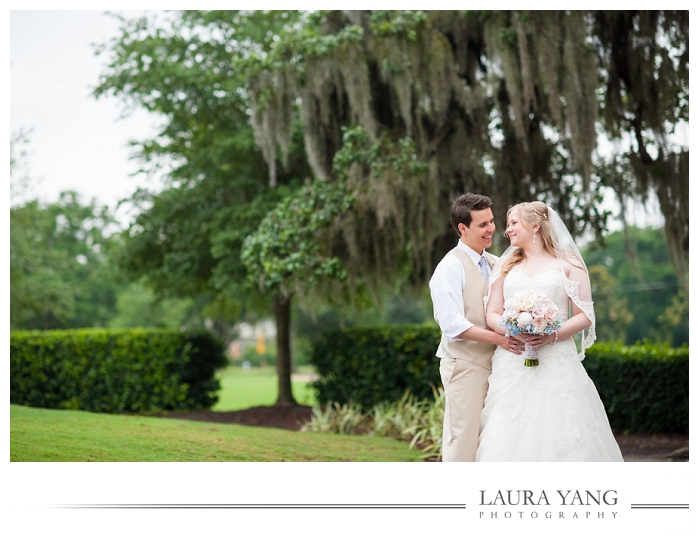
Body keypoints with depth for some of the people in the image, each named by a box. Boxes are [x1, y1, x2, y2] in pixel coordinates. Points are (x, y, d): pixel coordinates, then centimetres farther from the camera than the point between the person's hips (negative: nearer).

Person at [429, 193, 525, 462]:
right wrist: (497, 338, -25)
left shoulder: (494, 264, 14)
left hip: (494, 364, 7)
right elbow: (453, 324, -19)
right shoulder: (450, 267, -10)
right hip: (465, 365, -7)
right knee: (463, 439, -6)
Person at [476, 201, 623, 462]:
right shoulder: (505, 265, 17)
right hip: (512, 364, 3)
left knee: (557, 436, -8)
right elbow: (492, 314, 10)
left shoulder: (567, 264, 7)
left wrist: (552, 335, -15)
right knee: (512, 438, -5)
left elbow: (585, 316, 1)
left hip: (556, 360, -3)